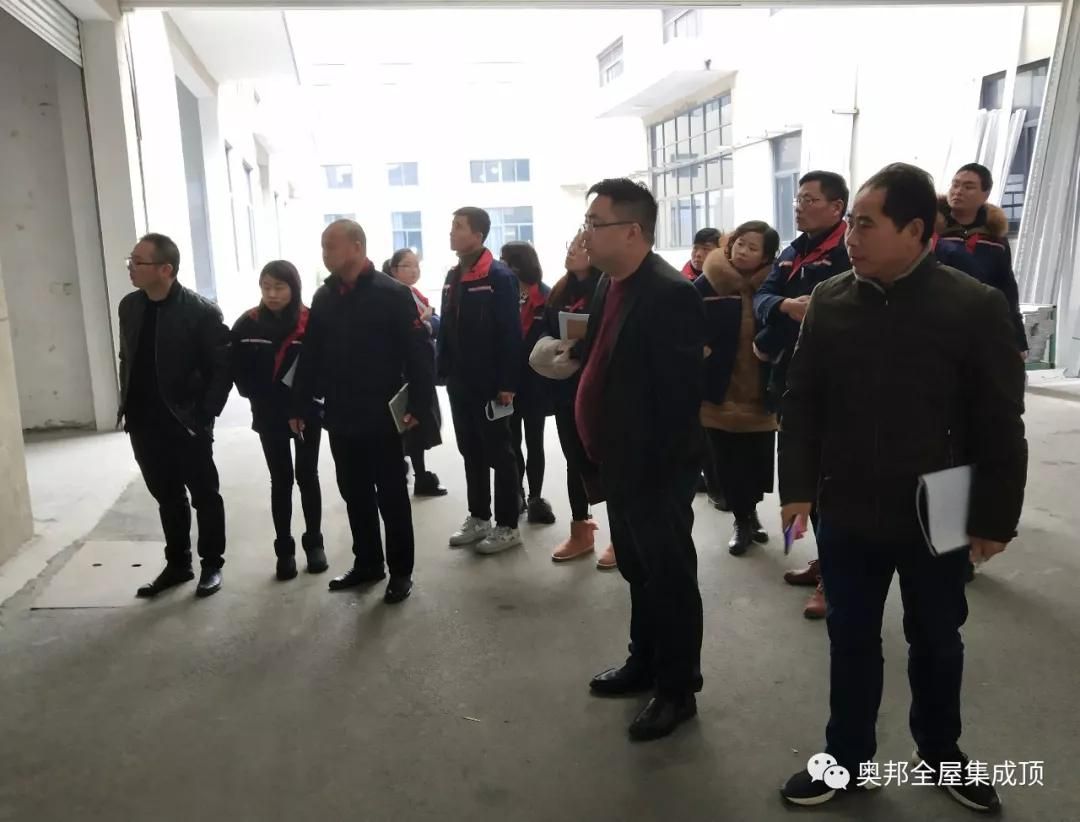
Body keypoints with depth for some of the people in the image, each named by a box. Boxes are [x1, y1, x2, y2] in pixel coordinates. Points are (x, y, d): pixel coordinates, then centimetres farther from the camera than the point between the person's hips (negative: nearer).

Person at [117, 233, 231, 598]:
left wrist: (205, 414, -13)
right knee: (167, 497, 16)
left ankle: (212, 565, 22)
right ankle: (177, 564, 29)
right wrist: (127, 406, 9)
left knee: (204, 496, 8)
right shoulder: (129, 306, 6)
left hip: (186, 424, -6)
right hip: (144, 423, 6)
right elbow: (127, 359, 15)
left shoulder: (201, 311, -14)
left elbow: (223, 366, -11)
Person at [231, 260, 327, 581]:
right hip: (269, 416, 1)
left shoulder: (311, 322, -10)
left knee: (308, 477, 10)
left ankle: (314, 543, 23)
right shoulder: (247, 324, -3)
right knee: (281, 482, 8)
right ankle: (285, 549, 16)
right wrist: (255, 396, -6)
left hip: (307, 413, -1)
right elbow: (238, 368, 2)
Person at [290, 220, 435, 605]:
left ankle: (400, 570, 18)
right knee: (355, 494, 15)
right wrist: (299, 406, 10)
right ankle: (367, 563, 30)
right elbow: (310, 356, 11)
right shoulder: (324, 297, 8)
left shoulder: (392, 294, -10)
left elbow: (419, 352, -13)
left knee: (391, 496, 5)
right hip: (341, 418, 6)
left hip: (382, 417, -6)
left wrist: (418, 405, -17)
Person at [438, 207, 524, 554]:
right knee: (471, 452, 15)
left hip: (489, 383, -7)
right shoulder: (453, 277, 12)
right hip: (460, 383, 7)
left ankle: (508, 525, 13)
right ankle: (478, 517, 27)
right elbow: (447, 328, 13)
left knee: (499, 454, 3)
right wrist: (443, 370, 7)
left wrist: (508, 383, -19)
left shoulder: (499, 277, -11)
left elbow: (511, 334, -16)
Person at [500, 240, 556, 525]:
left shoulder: (546, 298, -5)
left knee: (534, 442, 8)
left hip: (535, 382, -2)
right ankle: (515, 495, 23)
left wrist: (547, 380, -15)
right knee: (511, 442, 10)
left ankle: (535, 497, 17)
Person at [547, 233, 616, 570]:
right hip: (567, 388, 7)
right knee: (575, 460, 14)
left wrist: (578, 348, -23)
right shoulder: (560, 291, 12)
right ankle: (581, 532, 26)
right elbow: (548, 333, 17)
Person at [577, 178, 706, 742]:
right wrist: (600, 450, 9)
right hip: (620, 461, 9)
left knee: (669, 575, 7)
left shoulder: (669, 293, -20)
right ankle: (644, 663, 39)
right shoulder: (609, 283, 8)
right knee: (638, 569, 21)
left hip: (656, 468, -9)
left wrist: (659, 470, -20)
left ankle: (678, 689, 23)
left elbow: (680, 393, -22)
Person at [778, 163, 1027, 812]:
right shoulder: (830, 300, -2)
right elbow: (801, 402, 2)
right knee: (852, 640, 14)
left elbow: (999, 423, -7)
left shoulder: (976, 306, -10)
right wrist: (798, 488, -3)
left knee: (936, 642, 18)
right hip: (846, 513, 2)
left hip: (935, 517, -1)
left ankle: (941, 754, 42)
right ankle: (847, 757, 33)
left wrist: (995, 518, -6)